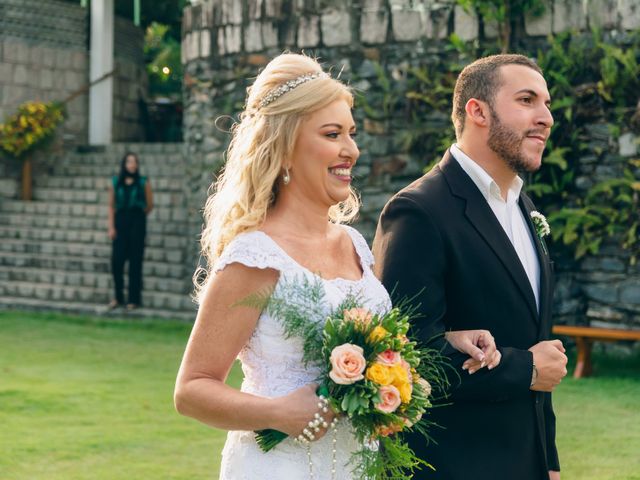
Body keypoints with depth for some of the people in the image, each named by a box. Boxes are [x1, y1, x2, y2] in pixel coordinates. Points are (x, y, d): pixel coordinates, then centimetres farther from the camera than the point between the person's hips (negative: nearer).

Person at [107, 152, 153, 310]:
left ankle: (134, 299, 5)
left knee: (135, 261, -1)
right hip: (120, 221, 2)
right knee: (116, 260, -2)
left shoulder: (143, 183, 1)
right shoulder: (115, 182, 7)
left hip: (137, 222, -2)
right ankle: (118, 297, 12)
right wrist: (111, 227, 0)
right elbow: (111, 206, 7)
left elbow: (150, 205, 8)